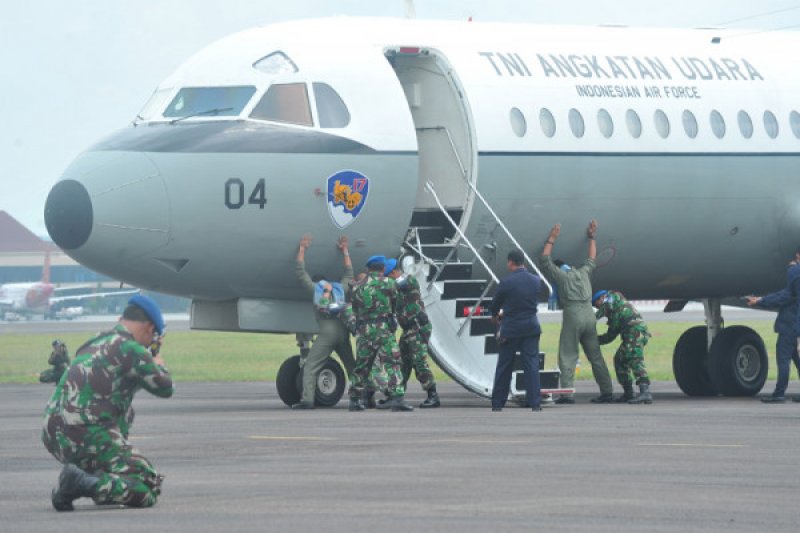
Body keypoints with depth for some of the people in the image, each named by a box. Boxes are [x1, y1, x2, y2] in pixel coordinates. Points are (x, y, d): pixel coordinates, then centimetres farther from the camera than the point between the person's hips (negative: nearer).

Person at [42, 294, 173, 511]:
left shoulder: (94, 343, 19)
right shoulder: (131, 349, -7)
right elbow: (165, 388, 2)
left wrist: (149, 354, 37)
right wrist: (157, 360, 22)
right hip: (88, 437, -9)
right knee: (149, 490, -5)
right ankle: (86, 484, -25)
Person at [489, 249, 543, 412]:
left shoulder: (506, 282, -13)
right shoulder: (536, 281, 0)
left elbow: (494, 305, -1)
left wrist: (494, 316, 24)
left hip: (510, 329, -3)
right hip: (531, 328, 3)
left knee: (504, 367, 8)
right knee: (532, 365, 3)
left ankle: (497, 404, 15)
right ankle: (535, 403, -4)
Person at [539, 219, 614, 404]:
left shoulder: (560, 275, 6)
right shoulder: (583, 272, 19)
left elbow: (545, 259, 16)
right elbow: (592, 258, 37)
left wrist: (551, 239, 25)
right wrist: (591, 237, 44)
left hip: (572, 315, -5)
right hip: (589, 314, 5)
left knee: (567, 357, -5)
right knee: (595, 355, 9)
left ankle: (567, 393, -15)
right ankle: (607, 391, 7)